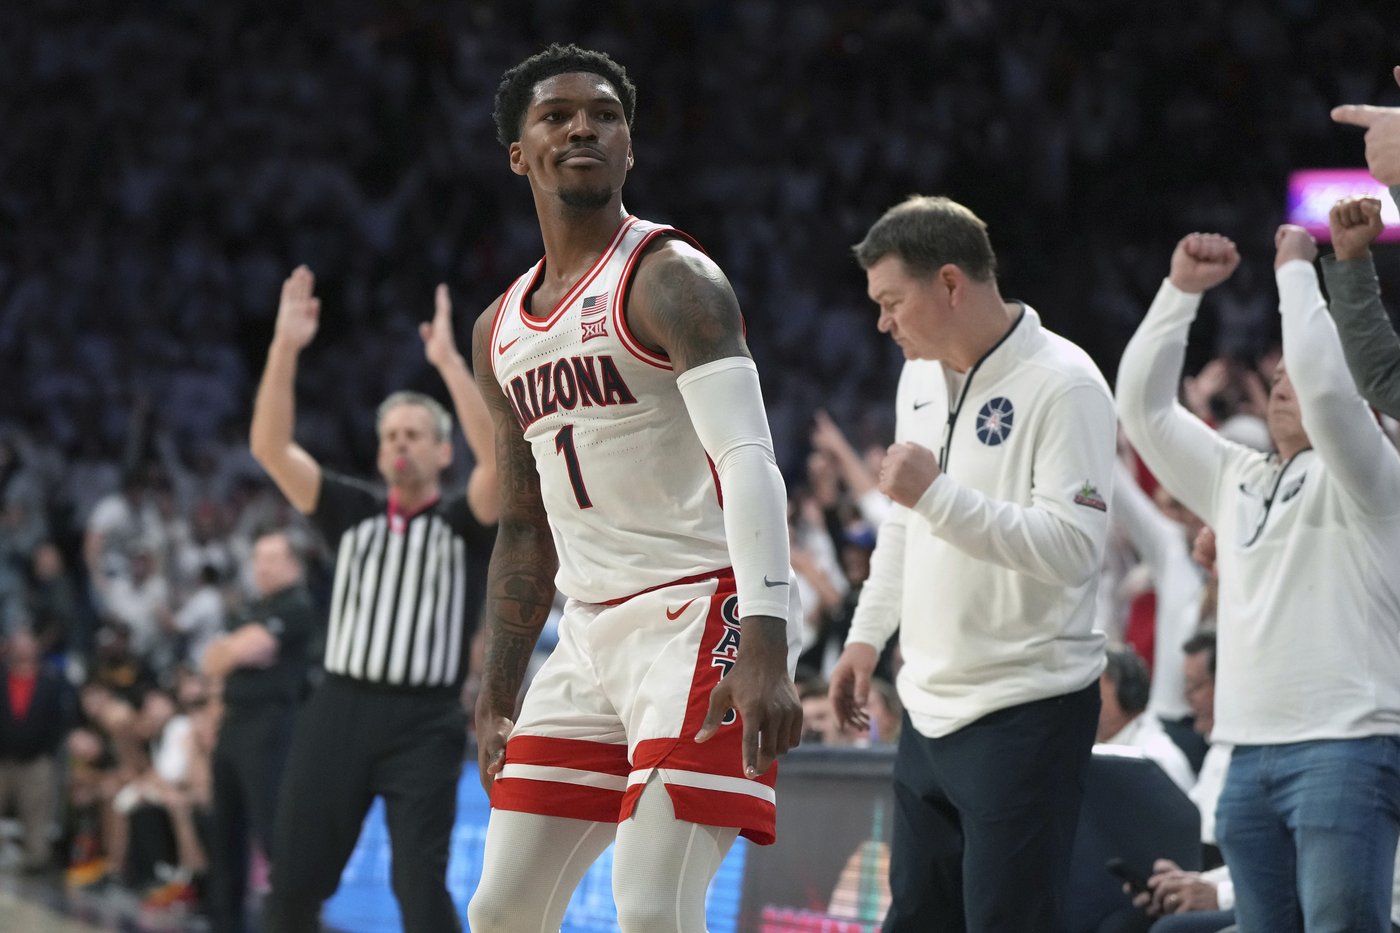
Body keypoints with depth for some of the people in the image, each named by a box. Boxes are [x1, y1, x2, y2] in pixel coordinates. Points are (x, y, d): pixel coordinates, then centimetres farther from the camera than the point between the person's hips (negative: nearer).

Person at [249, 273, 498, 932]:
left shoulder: (462, 523, 4)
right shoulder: (353, 514, 12)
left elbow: (498, 457, -17)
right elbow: (270, 446, 1)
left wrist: (449, 362, -21)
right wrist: (285, 348, -9)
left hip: (425, 724, -3)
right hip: (340, 708, 3)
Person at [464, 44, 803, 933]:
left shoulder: (670, 278, -9)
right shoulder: (502, 331, 15)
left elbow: (749, 461, -21)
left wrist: (763, 650, -33)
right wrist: (497, 701, 19)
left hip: (703, 615, -8)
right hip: (591, 634, 8)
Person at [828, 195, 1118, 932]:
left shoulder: (1062, 385, -17)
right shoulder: (921, 375, 11)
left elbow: (1075, 548, -25)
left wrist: (939, 494, -30)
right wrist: (867, 634, 22)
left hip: (1028, 713, -9)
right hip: (930, 707, 9)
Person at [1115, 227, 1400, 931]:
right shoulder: (1236, 478, 21)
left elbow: (1325, 381, -17)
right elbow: (1143, 403, 19)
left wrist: (1296, 271, -6)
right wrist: (1182, 289, 12)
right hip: (1251, 756, 7)